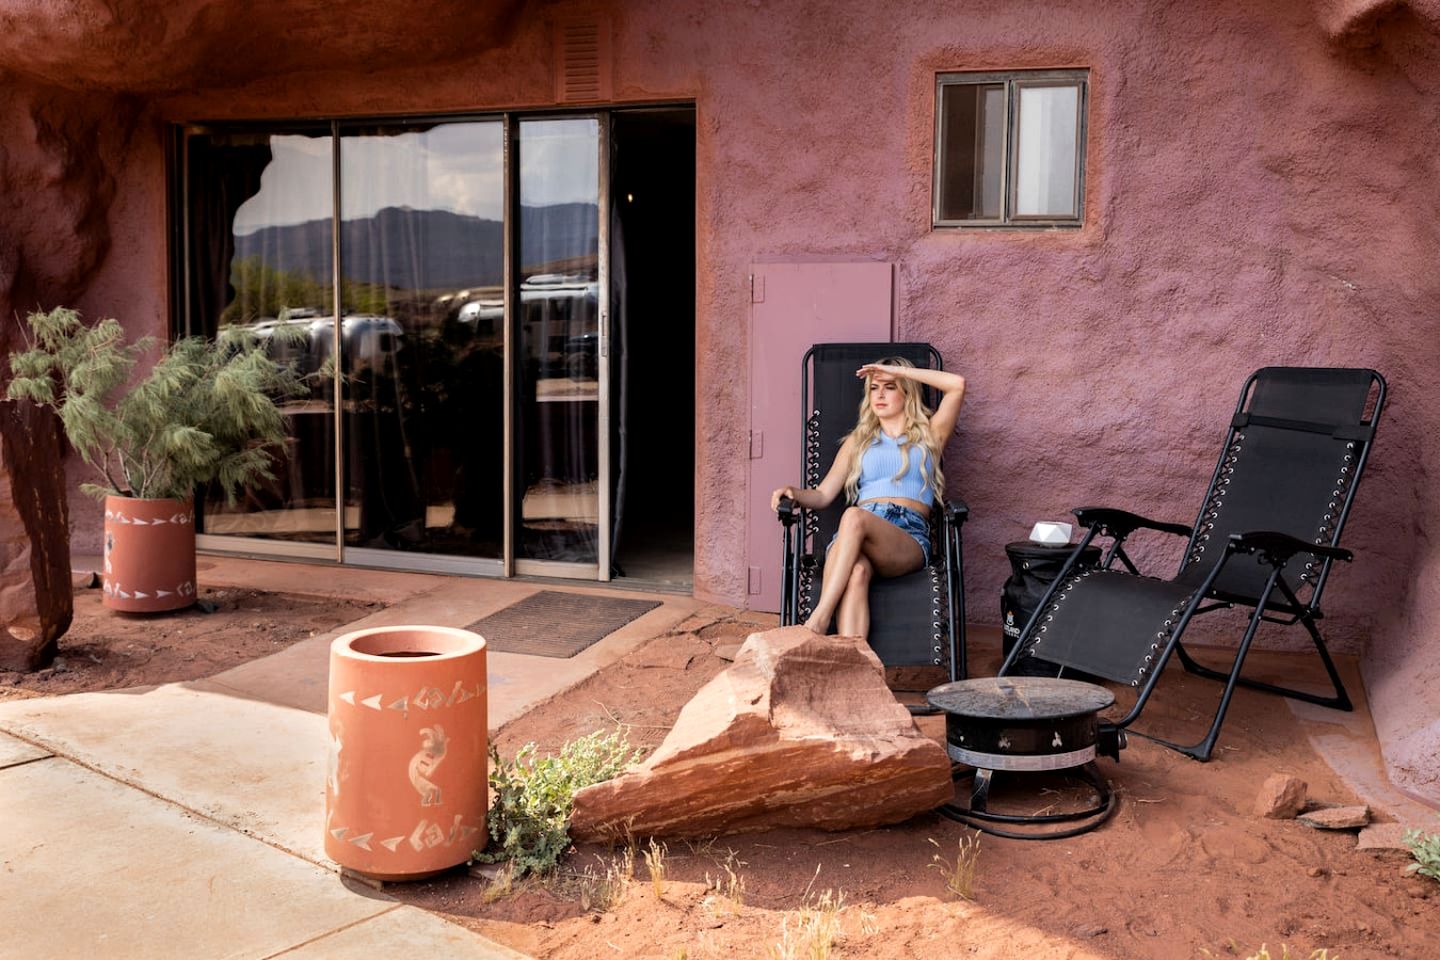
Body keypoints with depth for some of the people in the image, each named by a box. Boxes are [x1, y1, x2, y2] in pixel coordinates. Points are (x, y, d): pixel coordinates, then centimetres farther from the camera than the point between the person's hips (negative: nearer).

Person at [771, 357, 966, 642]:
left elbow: (957, 385, 7)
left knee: (854, 517, -37)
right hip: (854, 536, 2)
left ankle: (819, 619, -44)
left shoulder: (928, 434, 24)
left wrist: (898, 370, 12)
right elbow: (822, 495, 21)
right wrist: (794, 492, -2)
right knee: (856, 572, -37)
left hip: (910, 537, -2)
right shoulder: (858, 441, 31)